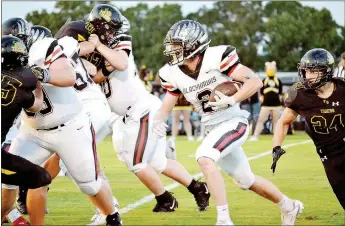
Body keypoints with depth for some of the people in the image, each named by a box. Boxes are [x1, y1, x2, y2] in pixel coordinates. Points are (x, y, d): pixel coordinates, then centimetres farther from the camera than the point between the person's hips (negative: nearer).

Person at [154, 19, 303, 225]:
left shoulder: (216, 58, -21)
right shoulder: (173, 74, -3)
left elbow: (255, 81, -20)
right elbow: (167, 106, 10)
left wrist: (231, 100, -33)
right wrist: (158, 121, -12)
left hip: (233, 122, -7)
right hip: (213, 129, 7)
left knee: (204, 158, -30)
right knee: (246, 181, 16)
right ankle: (289, 206, 40)